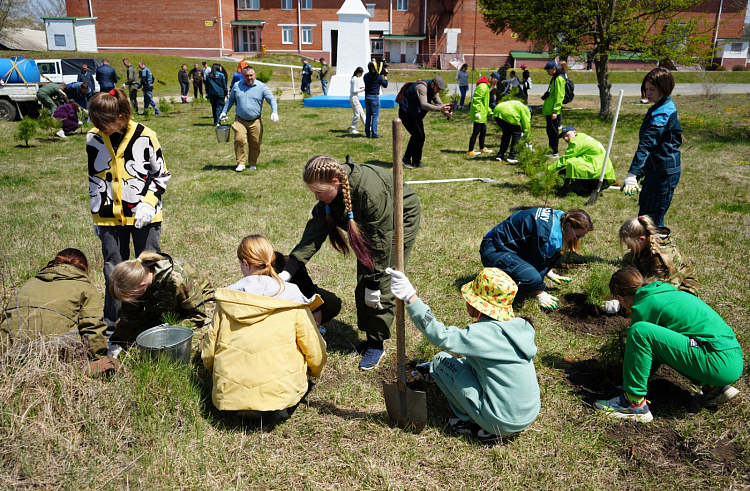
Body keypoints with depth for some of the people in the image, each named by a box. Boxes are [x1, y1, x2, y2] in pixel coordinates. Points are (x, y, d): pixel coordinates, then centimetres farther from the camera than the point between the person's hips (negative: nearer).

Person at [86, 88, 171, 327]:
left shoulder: (145, 137, -8)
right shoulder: (92, 139, 0)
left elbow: (161, 174, 0)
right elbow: (90, 179, 11)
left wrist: (149, 203, -13)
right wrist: (94, 214, 9)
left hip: (144, 216, -2)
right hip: (109, 217, 3)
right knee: (113, 269, 10)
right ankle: (113, 320, 24)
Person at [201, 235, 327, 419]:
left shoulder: (227, 298, -1)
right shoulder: (292, 298, -5)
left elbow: (209, 350, 6)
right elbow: (314, 348, 1)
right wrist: (315, 371, 24)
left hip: (231, 392, 2)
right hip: (280, 388, -2)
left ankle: (247, 407, 6)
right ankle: (281, 404, 2)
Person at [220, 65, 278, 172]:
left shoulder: (261, 87, 1)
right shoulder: (237, 86, 10)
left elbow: (272, 99, -5)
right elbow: (231, 100, 24)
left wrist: (274, 112, -21)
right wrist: (224, 112, 19)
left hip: (255, 122, -1)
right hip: (240, 120, 1)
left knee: (255, 144, 3)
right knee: (239, 140, -18)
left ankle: (253, 164, 23)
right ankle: (241, 163, -5)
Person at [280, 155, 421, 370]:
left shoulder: (371, 191, -40)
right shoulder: (329, 194, -18)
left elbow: (381, 241, -32)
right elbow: (314, 233, -20)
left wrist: (374, 284, -25)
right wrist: (287, 271, -29)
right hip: (370, 224, 7)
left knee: (384, 287, -9)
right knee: (362, 285, 5)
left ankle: (377, 344, 5)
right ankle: (369, 338, 20)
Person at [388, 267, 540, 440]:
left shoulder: (484, 333, -21)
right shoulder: (519, 326, 3)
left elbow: (441, 336, -27)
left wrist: (410, 297, -27)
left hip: (501, 423, -8)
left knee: (440, 361, -1)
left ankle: (472, 423, 7)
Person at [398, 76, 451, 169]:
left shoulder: (434, 91, 3)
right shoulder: (421, 87, -26)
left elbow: (439, 103, 1)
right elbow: (423, 105, -38)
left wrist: (446, 112, -20)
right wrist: (439, 108, -48)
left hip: (416, 114, 9)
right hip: (406, 113, -9)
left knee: (421, 136, 4)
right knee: (417, 134, -18)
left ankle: (416, 161, 13)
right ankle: (406, 159, -9)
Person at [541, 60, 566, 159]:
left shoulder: (559, 79, -14)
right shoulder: (555, 78, 17)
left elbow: (559, 96, -20)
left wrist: (555, 111, -22)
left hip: (553, 112, -10)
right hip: (549, 110, 10)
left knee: (553, 131, -5)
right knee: (550, 131, 15)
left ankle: (555, 153, 0)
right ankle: (552, 150, 24)